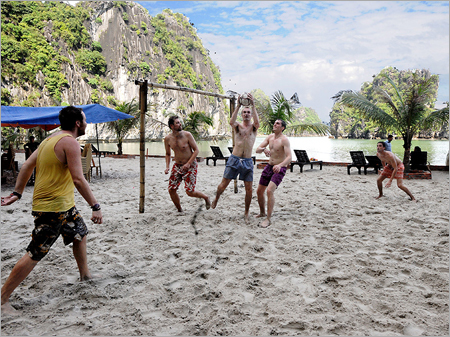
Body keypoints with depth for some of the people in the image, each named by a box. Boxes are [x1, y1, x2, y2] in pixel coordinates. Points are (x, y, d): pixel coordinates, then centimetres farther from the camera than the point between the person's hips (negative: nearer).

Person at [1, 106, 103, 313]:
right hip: (52, 208, -10)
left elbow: (26, 166, 14)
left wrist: (17, 193, 19)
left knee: (80, 234, 24)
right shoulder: (70, 142, -18)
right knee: (34, 255, -3)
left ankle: (85, 274, 40)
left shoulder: (51, 139, 12)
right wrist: (95, 206, -21)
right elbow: (78, 180, -24)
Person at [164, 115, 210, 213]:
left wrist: (188, 163, -18)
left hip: (190, 165, -4)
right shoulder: (168, 139, -3)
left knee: (190, 192, -9)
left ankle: (206, 197, 22)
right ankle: (180, 211, 18)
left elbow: (196, 150, -9)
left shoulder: (187, 135, -14)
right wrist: (167, 167, -1)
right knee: (171, 190, -2)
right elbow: (168, 154, 12)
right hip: (177, 165, 4)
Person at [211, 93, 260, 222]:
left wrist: (253, 105, -23)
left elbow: (257, 122, -19)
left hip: (247, 161, 0)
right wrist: (238, 106, -23)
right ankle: (216, 199, 33)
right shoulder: (238, 125, 5)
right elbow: (231, 122, -19)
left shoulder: (253, 127, 5)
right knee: (223, 184, 3)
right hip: (234, 159, 0)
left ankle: (246, 213, 15)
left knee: (249, 189, -1)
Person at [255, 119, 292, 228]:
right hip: (269, 166, 7)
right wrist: (264, 149, -24)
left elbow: (289, 157, -26)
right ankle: (262, 213, 36)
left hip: (279, 169, -7)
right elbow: (257, 150, 1)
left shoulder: (284, 140, -16)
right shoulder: (270, 137, 5)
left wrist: (280, 165, -45)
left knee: (270, 190, -26)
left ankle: (268, 219, -18)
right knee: (259, 191, 12)